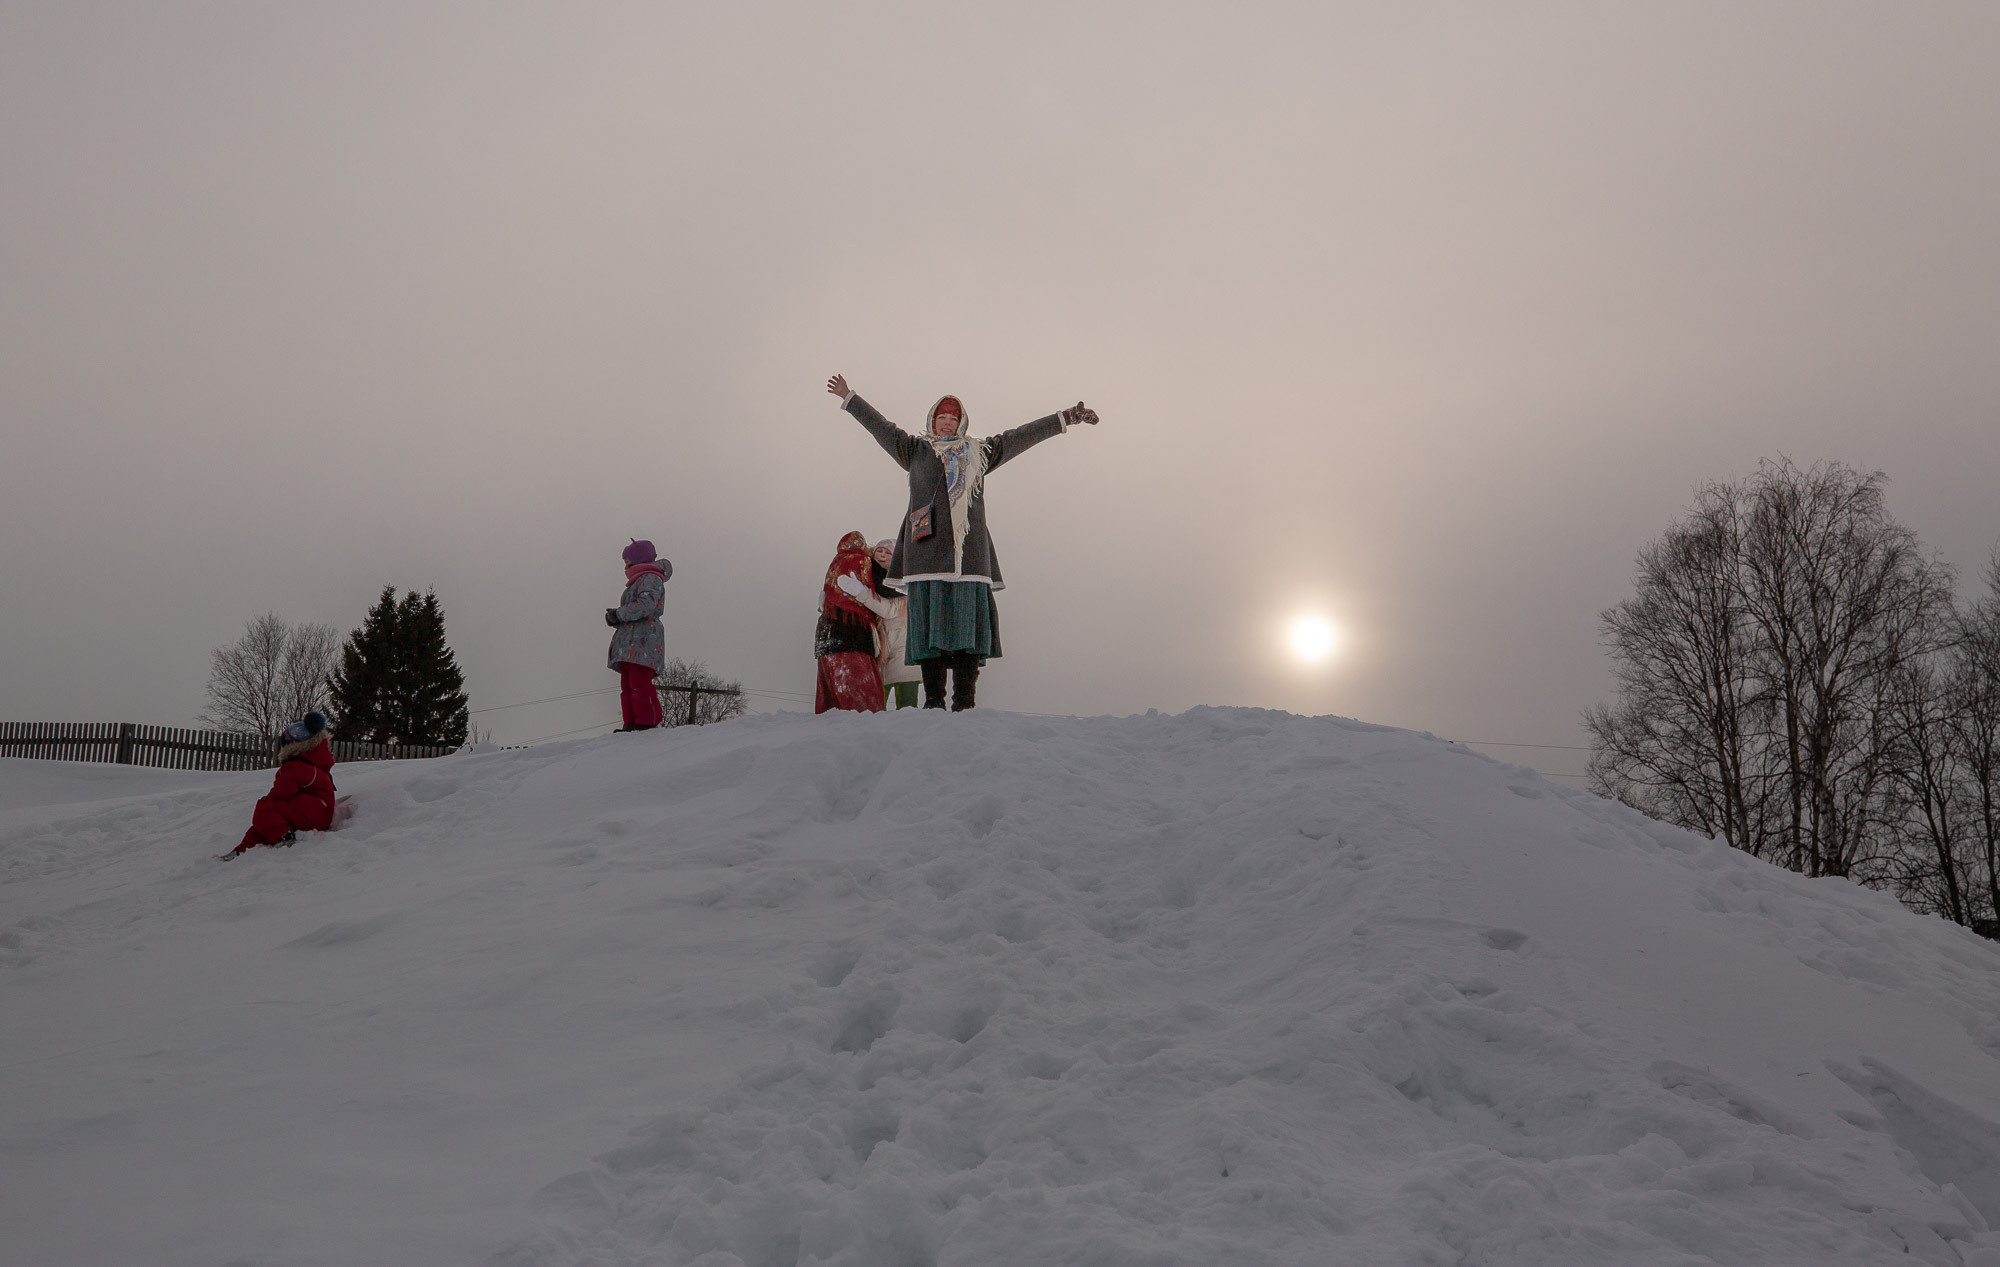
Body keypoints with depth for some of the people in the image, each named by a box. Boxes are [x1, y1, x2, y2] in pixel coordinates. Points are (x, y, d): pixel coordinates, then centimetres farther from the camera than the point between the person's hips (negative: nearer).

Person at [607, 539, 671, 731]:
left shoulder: (650, 578, -2)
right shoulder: (638, 582, 30)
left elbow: (646, 605, -19)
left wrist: (619, 614, -12)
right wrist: (615, 618, 7)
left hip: (642, 642, -10)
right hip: (631, 644, 10)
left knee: (639, 683, -17)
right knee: (627, 686, 4)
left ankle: (647, 721, -20)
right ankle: (631, 723, 1)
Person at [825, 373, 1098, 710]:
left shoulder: (980, 452, 22)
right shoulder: (915, 449, 20)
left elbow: (1020, 436, 21)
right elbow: (880, 426, 21)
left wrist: (1065, 417, 20)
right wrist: (848, 398, 20)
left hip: (968, 552, 1)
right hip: (927, 549, -1)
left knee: (968, 623, -6)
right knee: (929, 623, -7)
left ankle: (964, 704, -7)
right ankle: (933, 701, -6)